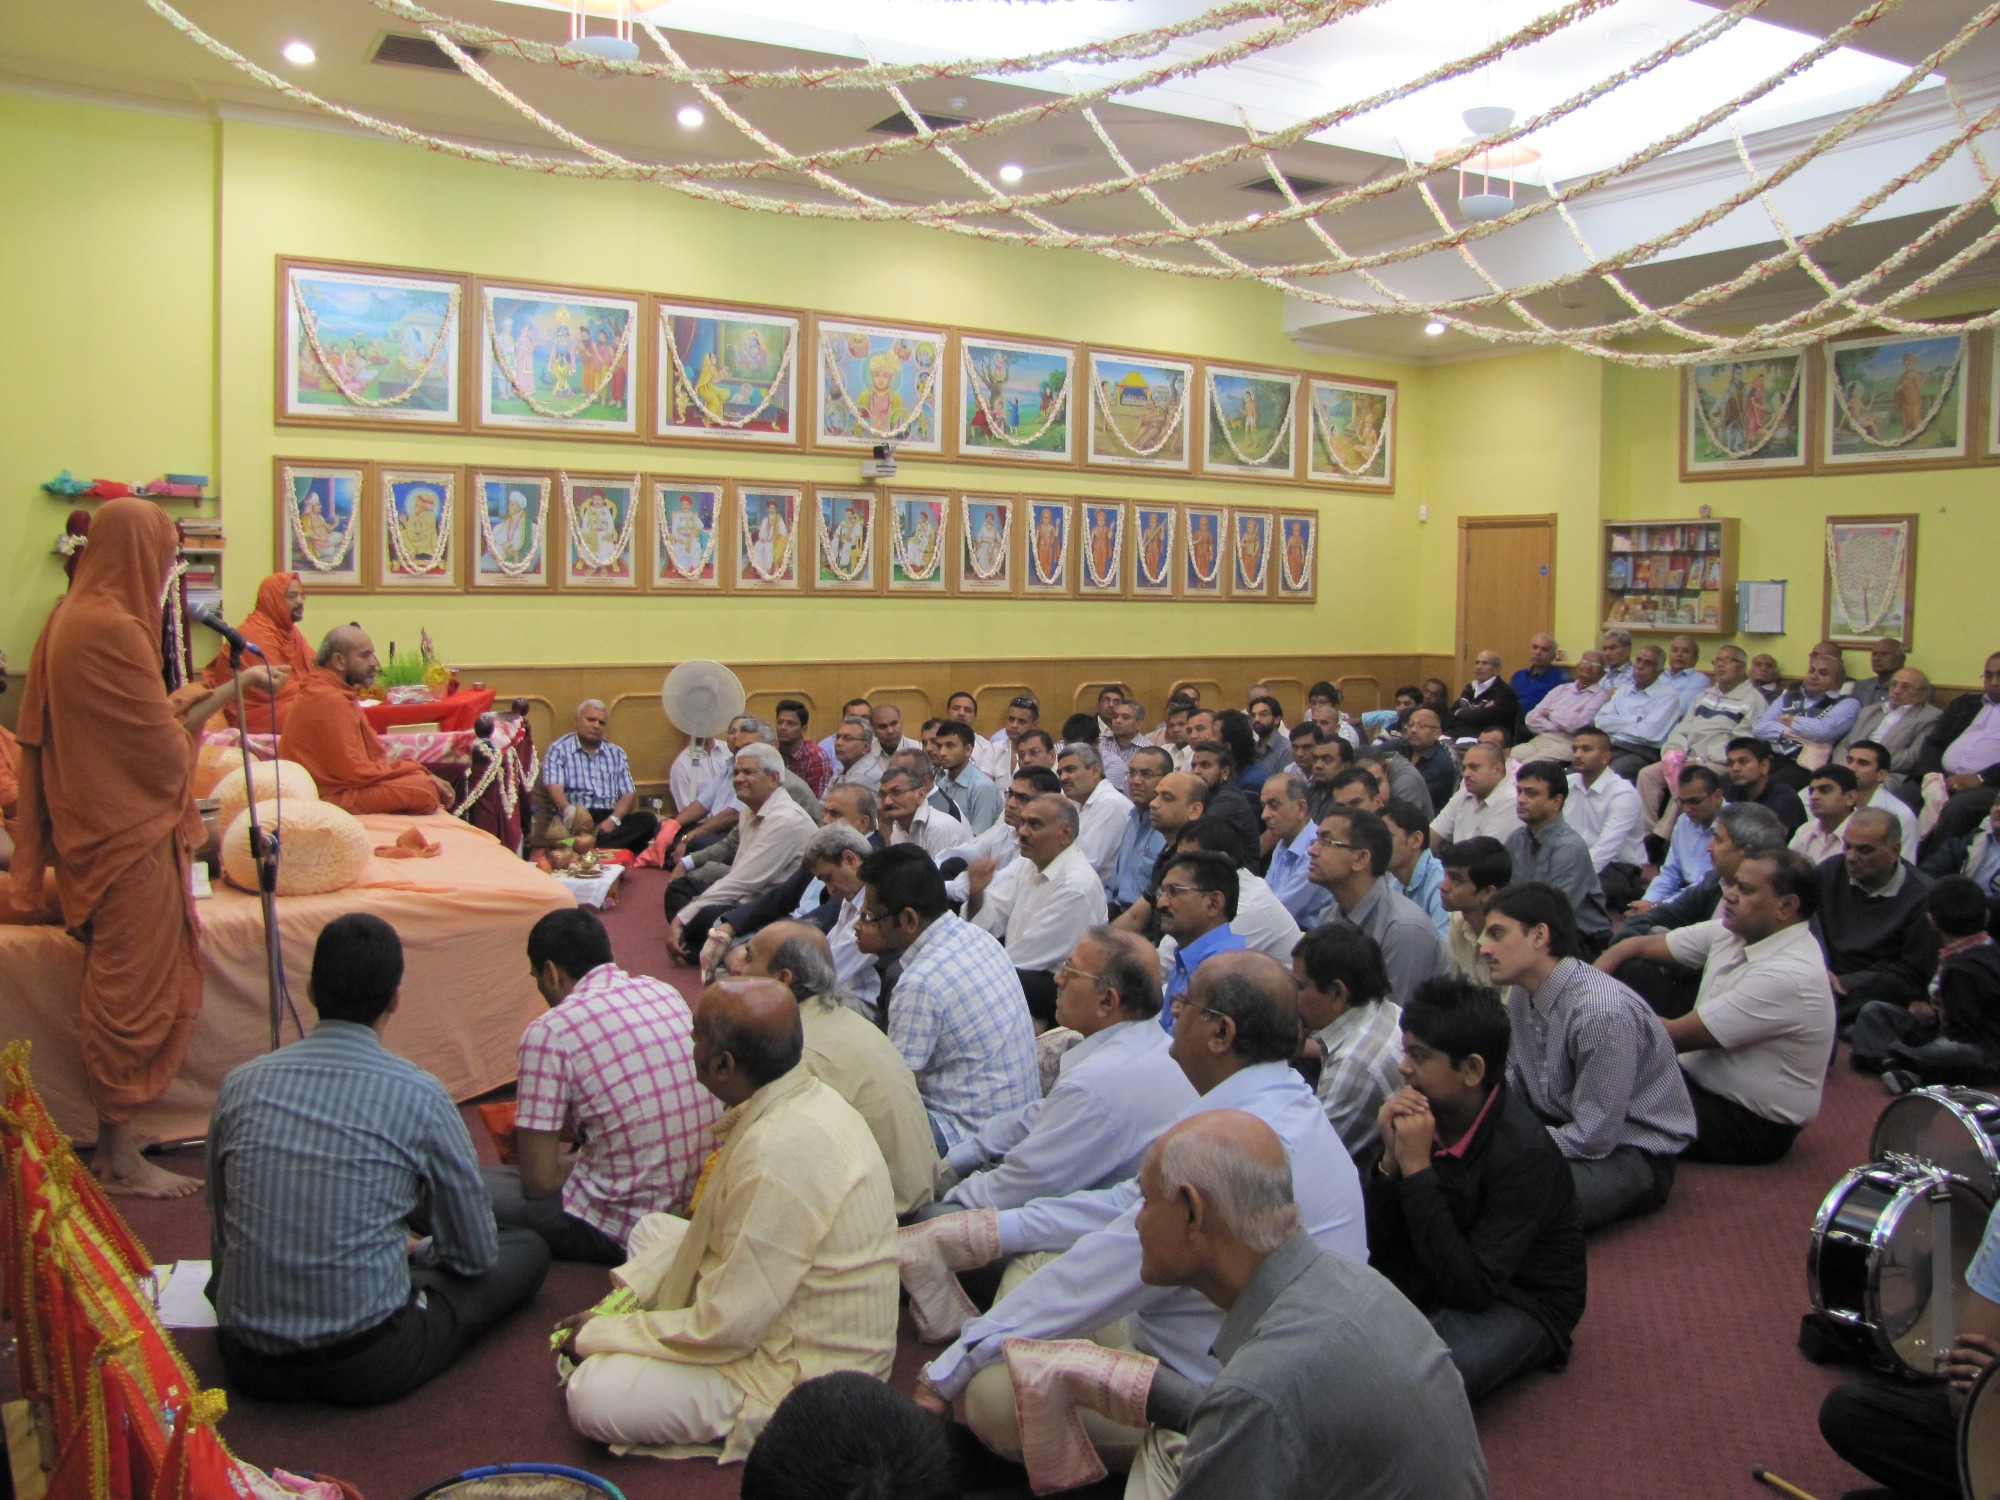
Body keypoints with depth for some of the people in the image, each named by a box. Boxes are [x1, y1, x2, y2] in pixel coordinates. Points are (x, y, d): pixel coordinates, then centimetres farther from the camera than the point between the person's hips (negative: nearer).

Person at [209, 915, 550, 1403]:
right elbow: (475, 1254, -2)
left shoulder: (240, 1084, -3)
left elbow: (221, 1239, 11)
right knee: (528, 1251, 15)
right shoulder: (418, 1096, -13)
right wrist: (411, 1249, 20)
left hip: (250, 1365, 2)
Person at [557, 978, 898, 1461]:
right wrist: (626, 1293, 5)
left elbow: (724, 1329, -24)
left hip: (804, 1376, -10)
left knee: (592, 1398, -17)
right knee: (653, 1230, 20)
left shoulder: (776, 1157, -33)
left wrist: (602, 1333, -10)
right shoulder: (803, 1096, -3)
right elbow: (721, 1229, 11)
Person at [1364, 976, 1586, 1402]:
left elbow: (1472, 1289, -28)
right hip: (1441, 1277, 6)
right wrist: (1389, 1159, -24)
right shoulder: (1421, 1111, -10)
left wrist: (1417, 1169, -31)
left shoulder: (1522, 1151, -26)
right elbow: (1376, 1247, -6)